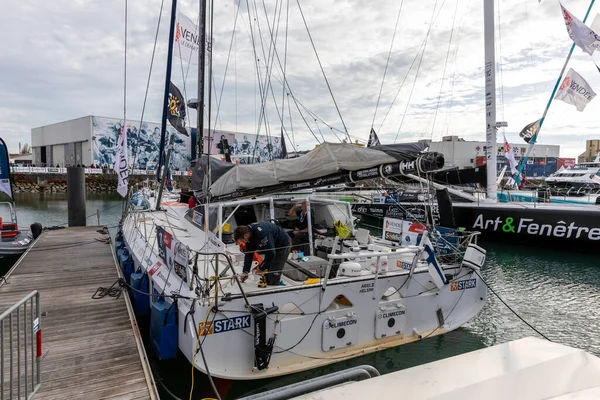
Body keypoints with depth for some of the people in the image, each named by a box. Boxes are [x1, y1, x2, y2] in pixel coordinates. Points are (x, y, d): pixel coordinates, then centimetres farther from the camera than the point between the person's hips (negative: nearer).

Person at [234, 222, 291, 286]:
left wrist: (261, 268, -19)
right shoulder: (249, 232, -9)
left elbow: (270, 253, -31)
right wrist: (245, 271, -1)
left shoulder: (261, 233, -36)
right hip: (273, 247, 9)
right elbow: (249, 254, 1)